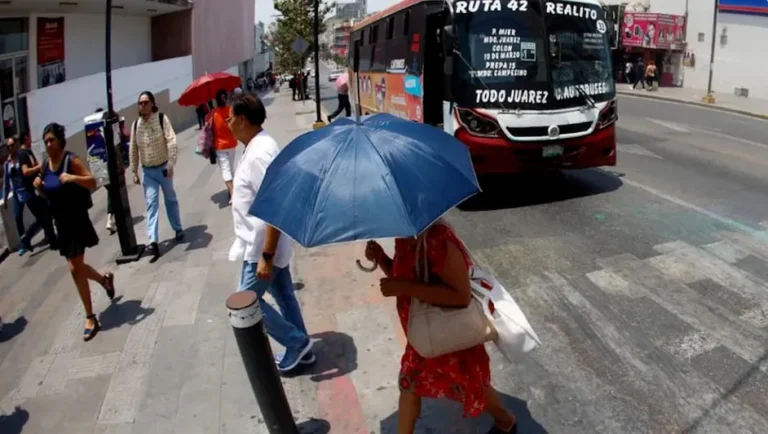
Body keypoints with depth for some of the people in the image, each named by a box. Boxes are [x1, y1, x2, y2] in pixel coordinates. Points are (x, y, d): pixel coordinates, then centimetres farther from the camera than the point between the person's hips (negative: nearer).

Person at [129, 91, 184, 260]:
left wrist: (171, 164, -24)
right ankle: (153, 241, -10)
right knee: (151, 204, -4)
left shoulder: (162, 119, -10)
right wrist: (134, 171, 7)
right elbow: (133, 150, 7)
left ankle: (178, 229, 33)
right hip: (147, 171, 3)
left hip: (163, 168, -3)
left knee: (170, 199, 13)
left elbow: (171, 141, -16)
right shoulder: (136, 124, 2)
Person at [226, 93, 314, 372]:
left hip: (263, 247, -10)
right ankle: (300, 348, 31)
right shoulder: (258, 146, 7)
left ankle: (296, 341, 14)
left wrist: (266, 256, -26)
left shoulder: (258, 154, -25)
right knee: (283, 295, 18)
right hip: (267, 244, 10)